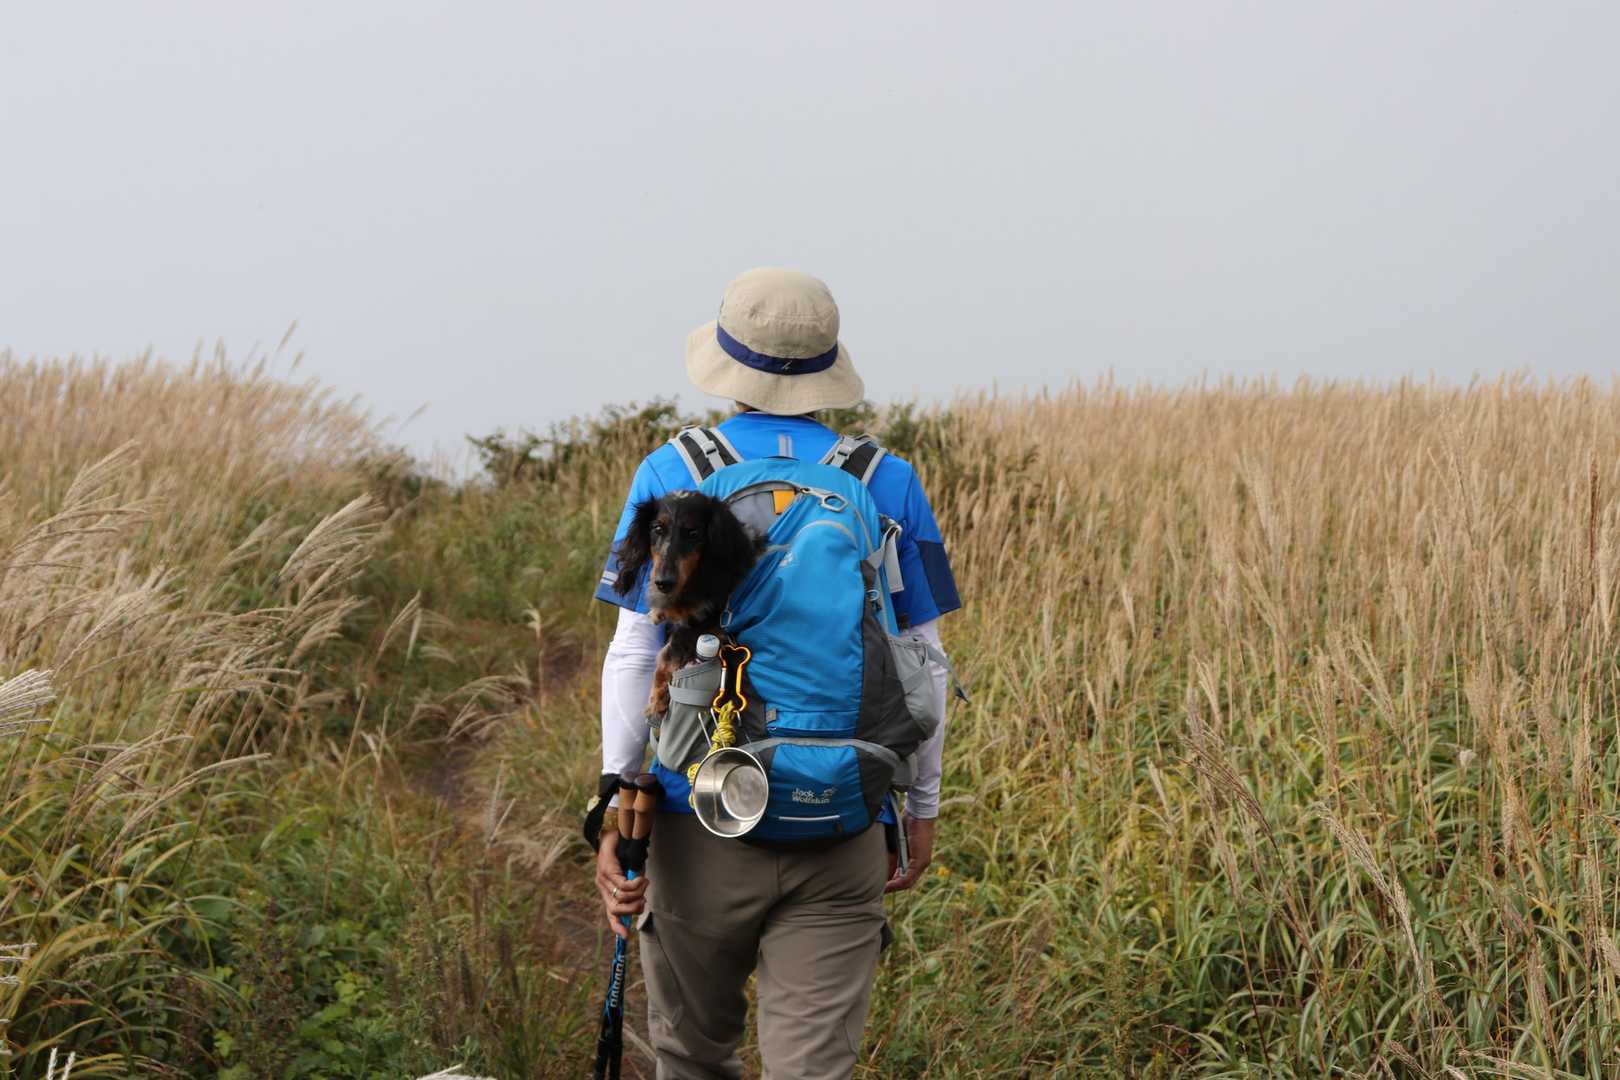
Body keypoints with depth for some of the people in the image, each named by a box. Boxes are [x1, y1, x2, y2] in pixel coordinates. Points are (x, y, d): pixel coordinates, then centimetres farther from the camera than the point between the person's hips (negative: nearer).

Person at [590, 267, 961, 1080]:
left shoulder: (671, 475, -2)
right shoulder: (888, 485, 2)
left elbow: (634, 656, -6)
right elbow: (922, 662, 5)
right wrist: (922, 804, 16)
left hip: (703, 821, 0)